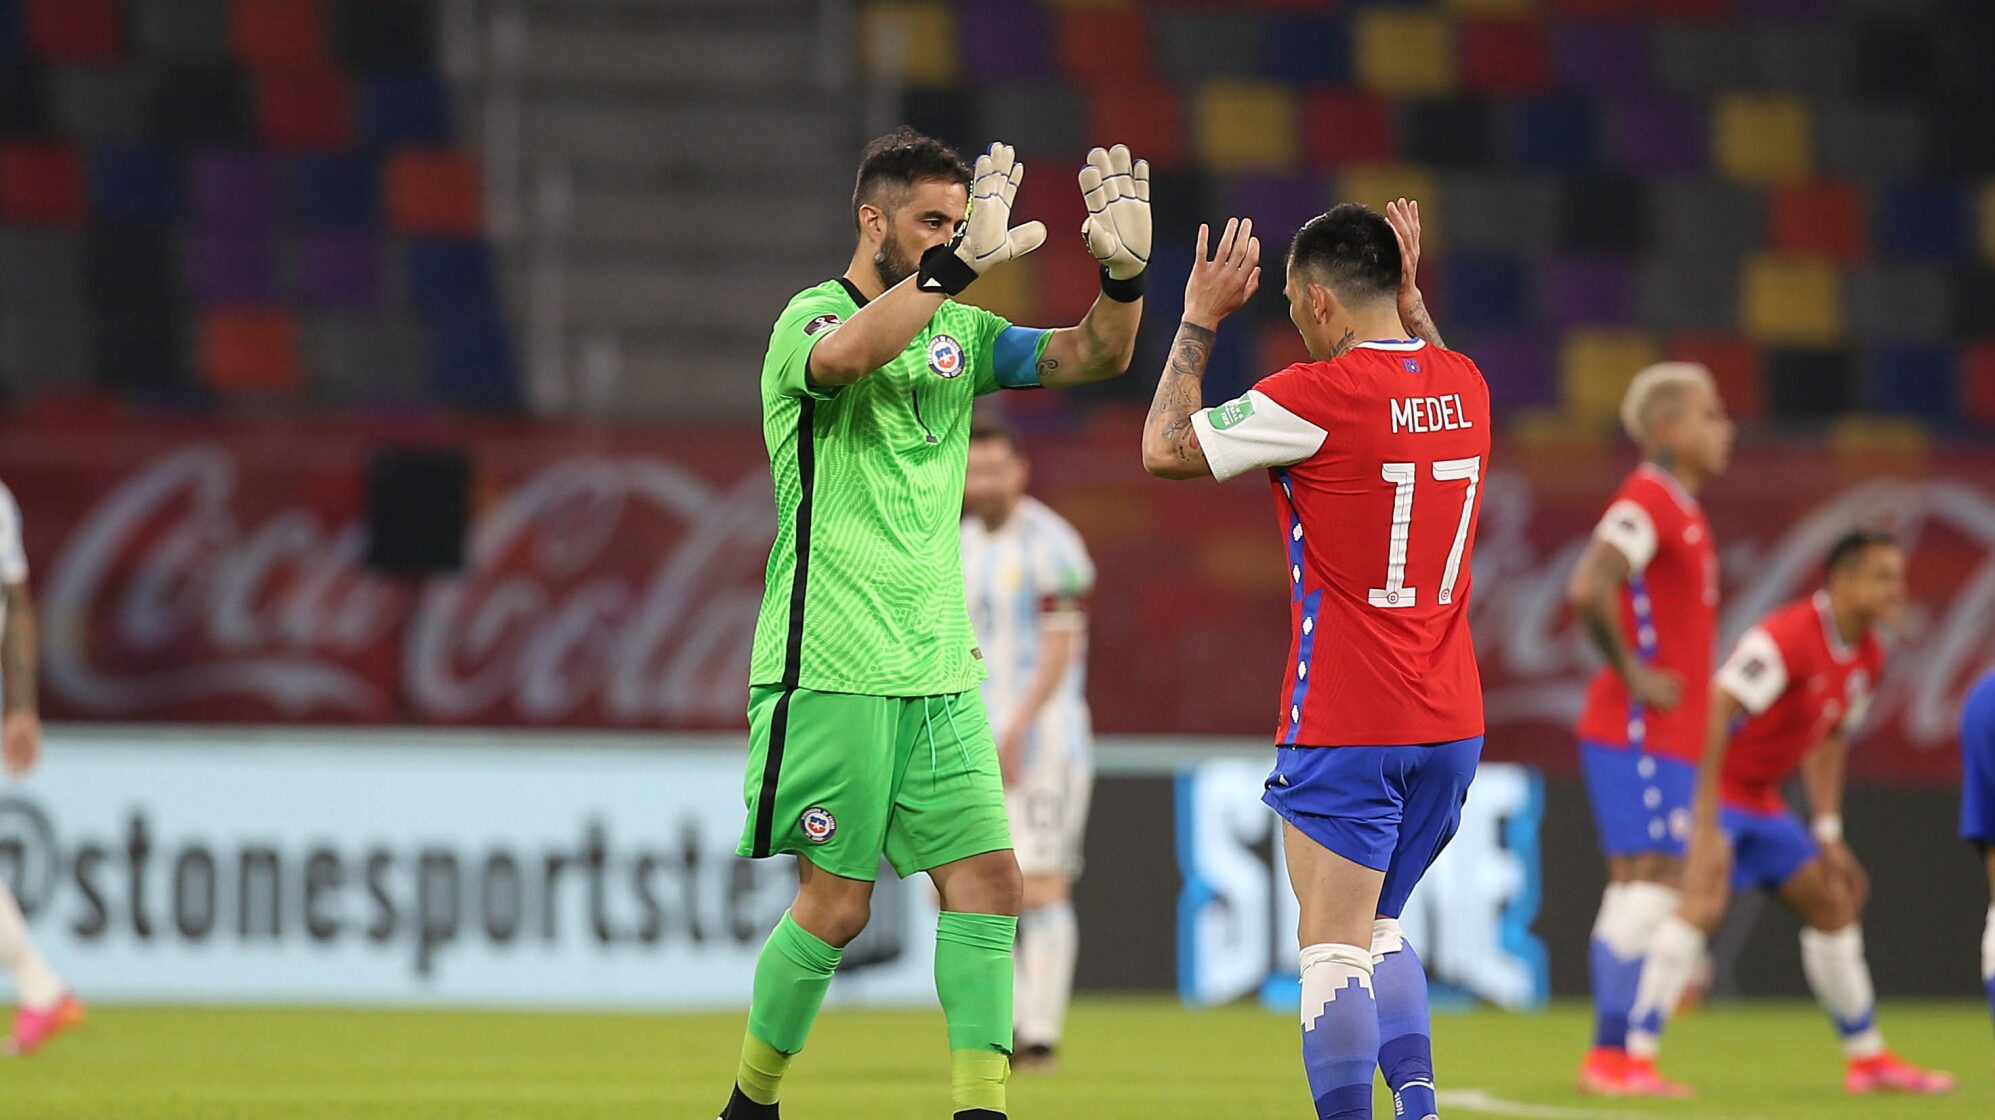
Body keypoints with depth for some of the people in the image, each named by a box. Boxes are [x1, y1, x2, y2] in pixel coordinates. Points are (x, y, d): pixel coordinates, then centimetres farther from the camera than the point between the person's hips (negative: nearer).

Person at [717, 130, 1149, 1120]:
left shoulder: (957, 330, 14)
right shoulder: (810, 317, -6)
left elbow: (1093, 356, 6)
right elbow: (844, 354, -31)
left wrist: (1123, 274, -13)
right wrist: (959, 263, -38)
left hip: (939, 669, 6)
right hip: (832, 667, -6)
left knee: (986, 881, -4)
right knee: (836, 905, -2)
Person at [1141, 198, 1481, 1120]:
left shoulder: (1319, 396, -15)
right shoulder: (1463, 386, 5)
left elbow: (1165, 448, -3)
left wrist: (1200, 321, 5)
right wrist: (1411, 298, 30)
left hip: (1344, 728, -7)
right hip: (1450, 722, 7)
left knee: (1333, 945, -4)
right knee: (1379, 929, 19)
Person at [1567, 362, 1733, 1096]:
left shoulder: (1681, 509, 17)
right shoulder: (1646, 502, -14)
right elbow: (1588, 592, -28)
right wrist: (1632, 674, -19)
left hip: (1670, 736, 10)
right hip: (1639, 733, -10)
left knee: (1651, 891, 9)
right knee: (1646, 885, -11)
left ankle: (1620, 1059, 10)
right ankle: (1611, 1056, -10)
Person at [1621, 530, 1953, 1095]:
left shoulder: (1867, 657, 5)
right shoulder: (1788, 637, -25)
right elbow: (1714, 714, -29)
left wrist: (1828, 835, 13)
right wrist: (1706, 828, -32)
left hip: (1761, 798, 10)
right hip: (1711, 789, -10)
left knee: (1834, 902, 14)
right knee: (1702, 902, -29)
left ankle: (1868, 1058, 27)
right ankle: (1636, 1058, -32)